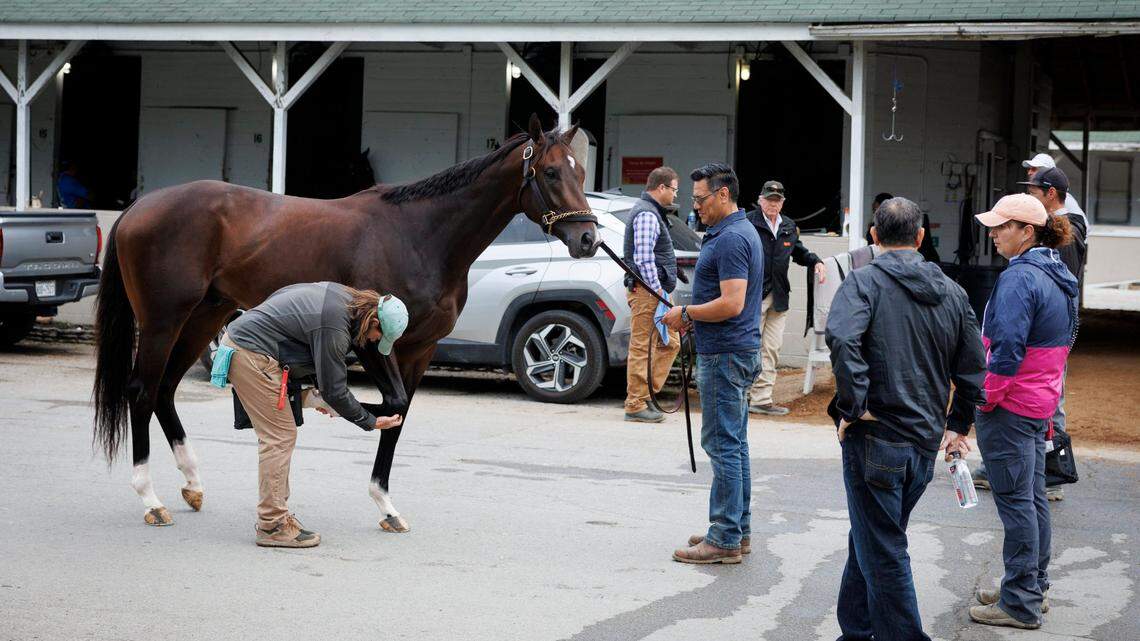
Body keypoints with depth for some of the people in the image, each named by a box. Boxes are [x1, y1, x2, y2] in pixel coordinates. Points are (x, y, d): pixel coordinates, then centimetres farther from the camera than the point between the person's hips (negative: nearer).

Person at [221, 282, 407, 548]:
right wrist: (372, 423, -3)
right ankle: (272, 526, -4)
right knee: (280, 436, -7)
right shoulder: (334, 329, -23)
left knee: (278, 436, 15)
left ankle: (275, 514, 20)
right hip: (252, 354, -11)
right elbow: (335, 391, -17)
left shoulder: (340, 294, 6)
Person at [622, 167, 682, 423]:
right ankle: (636, 405, -2)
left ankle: (644, 395, 17)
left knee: (670, 343, 13)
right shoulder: (647, 214, -14)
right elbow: (644, 258, -21)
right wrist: (658, 291, -19)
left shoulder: (651, 212, 21)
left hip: (655, 291, 11)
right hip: (647, 290, -11)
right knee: (641, 347, -6)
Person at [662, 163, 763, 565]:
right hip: (737, 350, 11)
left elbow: (731, 304, -25)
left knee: (722, 444, -8)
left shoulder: (730, 239, -18)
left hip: (725, 354, -11)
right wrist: (693, 316, 12)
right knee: (734, 443, 14)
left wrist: (686, 313, -13)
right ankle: (738, 529, 21)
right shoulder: (742, 231, 16)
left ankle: (725, 540, -5)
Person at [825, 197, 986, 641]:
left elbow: (842, 338, -27)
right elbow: (974, 371, 13)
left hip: (875, 440, -6)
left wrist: (854, 405, -19)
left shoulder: (864, 282, -7)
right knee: (870, 541, 21)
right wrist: (957, 426, 24)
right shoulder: (952, 292, 10)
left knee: (882, 553, 1)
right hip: (925, 446, 6)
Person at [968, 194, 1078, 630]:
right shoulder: (1059, 277, 11)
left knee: (1015, 501, -4)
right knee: (1033, 497, 17)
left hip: (1009, 405, -10)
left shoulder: (1019, 278, -20)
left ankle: (1020, 604, 2)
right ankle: (1034, 589, 27)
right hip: (1041, 402, 10)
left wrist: (984, 399, -16)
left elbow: (1007, 349, -25)